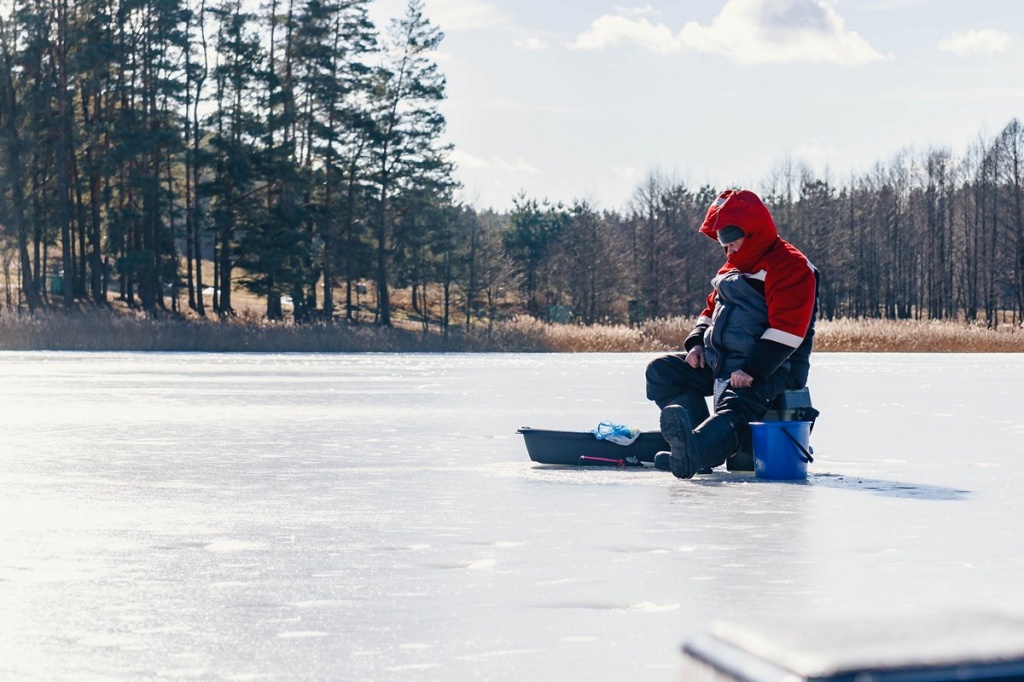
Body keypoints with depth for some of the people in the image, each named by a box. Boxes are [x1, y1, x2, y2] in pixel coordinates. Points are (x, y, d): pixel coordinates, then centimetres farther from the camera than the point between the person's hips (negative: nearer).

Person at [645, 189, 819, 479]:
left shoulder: (790, 266, -11)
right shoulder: (733, 268, 22)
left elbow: (787, 328, -21)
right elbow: (712, 309, 28)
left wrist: (753, 369, -26)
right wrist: (696, 342, 6)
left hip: (771, 370, -10)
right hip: (719, 363, 10)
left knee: (735, 410, -37)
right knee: (661, 371, -1)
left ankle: (693, 450, -70)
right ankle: (698, 437, -20)